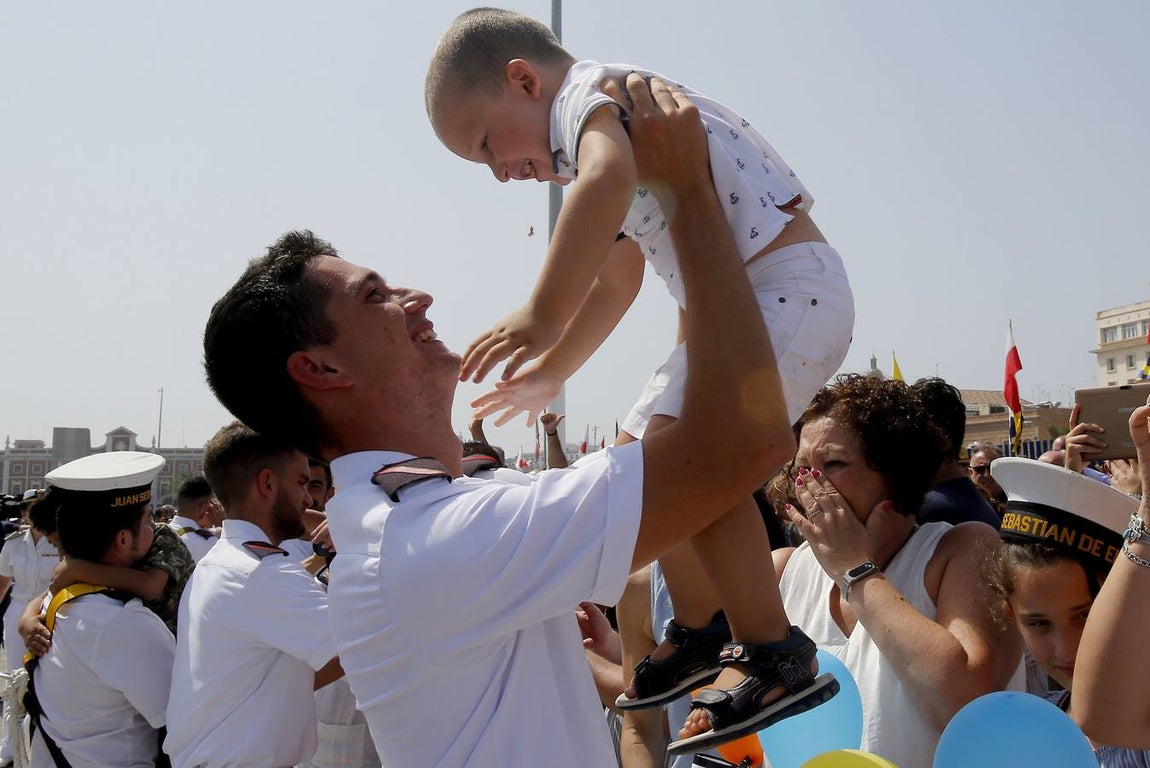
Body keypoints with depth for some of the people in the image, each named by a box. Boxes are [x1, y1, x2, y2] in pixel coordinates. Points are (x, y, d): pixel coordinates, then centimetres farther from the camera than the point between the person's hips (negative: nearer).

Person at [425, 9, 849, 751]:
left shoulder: (590, 90, -13)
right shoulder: (607, 126, 20)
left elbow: (609, 176, -39)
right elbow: (616, 279, 28)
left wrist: (540, 319, -41)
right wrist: (549, 373, 30)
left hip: (791, 286, -11)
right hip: (735, 306, 11)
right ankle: (703, 629, 26)